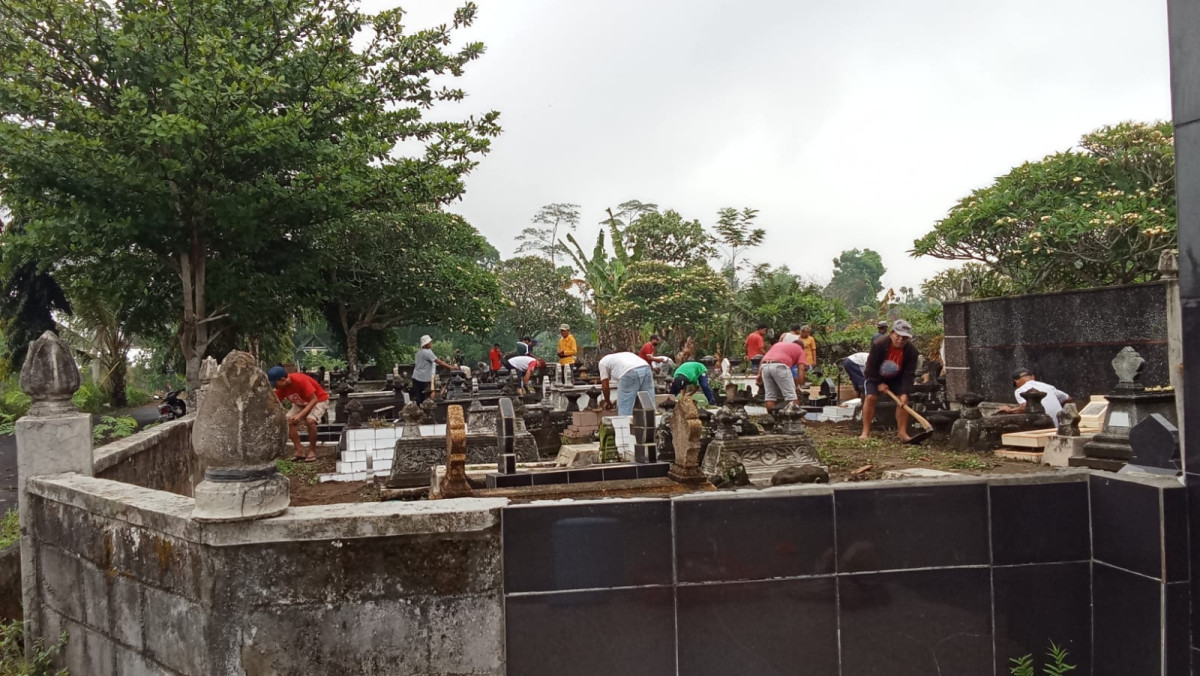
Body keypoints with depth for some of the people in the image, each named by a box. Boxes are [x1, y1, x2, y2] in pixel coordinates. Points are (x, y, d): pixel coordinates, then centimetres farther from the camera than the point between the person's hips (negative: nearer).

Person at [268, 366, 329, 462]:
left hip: (319, 400, -7)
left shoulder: (300, 380, -34)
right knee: (288, 420, -15)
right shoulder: (281, 387, -14)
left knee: (310, 421, -32)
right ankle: (299, 450, -8)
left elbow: (314, 400, -32)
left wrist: (300, 415, -40)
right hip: (301, 403, 7)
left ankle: (312, 451, -14)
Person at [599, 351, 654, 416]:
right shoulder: (624, 355, 42)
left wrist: (607, 401, 37)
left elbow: (605, 386, 21)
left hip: (629, 374, -6)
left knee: (624, 410, 4)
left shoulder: (603, 362, 25)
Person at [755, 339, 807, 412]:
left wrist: (759, 374, 19)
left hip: (764, 366, 5)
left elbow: (764, 358, 25)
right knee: (791, 396, 3)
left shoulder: (778, 344, 38)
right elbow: (801, 370, 10)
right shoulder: (800, 350, 24)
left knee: (770, 396, 14)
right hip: (779, 366, -5)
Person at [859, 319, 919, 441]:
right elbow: (871, 366, -23)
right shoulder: (878, 344, -33)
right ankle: (865, 432, -14)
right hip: (875, 375, -3)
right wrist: (879, 383, -19)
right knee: (870, 397, -19)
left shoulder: (911, 350, -24)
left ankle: (903, 433, -2)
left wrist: (904, 392, -28)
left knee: (903, 399, -10)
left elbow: (908, 374, -21)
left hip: (896, 377, 3)